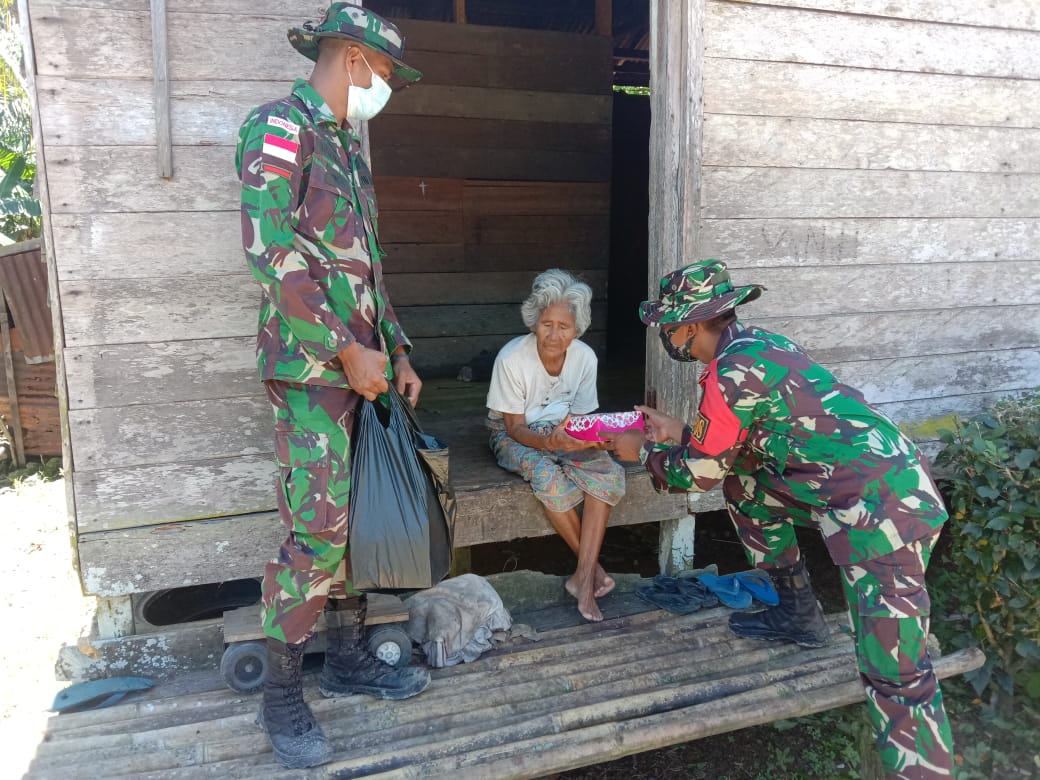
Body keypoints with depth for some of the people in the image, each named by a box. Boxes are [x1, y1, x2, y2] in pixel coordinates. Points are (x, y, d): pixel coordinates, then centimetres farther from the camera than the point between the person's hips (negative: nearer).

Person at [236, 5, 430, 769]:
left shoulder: (349, 150, 20)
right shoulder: (280, 128, -7)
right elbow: (271, 250, -18)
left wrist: (398, 354, 15)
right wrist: (347, 351, -18)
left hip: (361, 367, 9)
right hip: (311, 368, -8)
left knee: (357, 519, 12)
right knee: (316, 532, -7)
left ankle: (349, 658, 27)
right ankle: (282, 697, 10)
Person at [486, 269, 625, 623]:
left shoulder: (585, 357, -13)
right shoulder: (512, 358, -24)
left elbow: (582, 417, -2)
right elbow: (516, 427, -18)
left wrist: (592, 435, -26)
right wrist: (550, 441, -38)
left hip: (562, 434, 4)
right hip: (513, 436, -3)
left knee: (608, 472, -25)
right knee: (548, 475, -35)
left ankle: (583, 577, -22)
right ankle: (593, 566, -14)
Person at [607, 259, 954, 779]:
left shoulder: (731, 372, -17)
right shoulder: (757, 343, 11)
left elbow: (700, 473, -6)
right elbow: (741, 435, 23)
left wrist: (643, 452, 10)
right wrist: (677, 431, 24)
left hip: (883, 509, -10)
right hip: (886, 478, 10)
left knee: (895, 674, -8)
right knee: (744, 486, 20)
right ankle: (798, 615, 30)